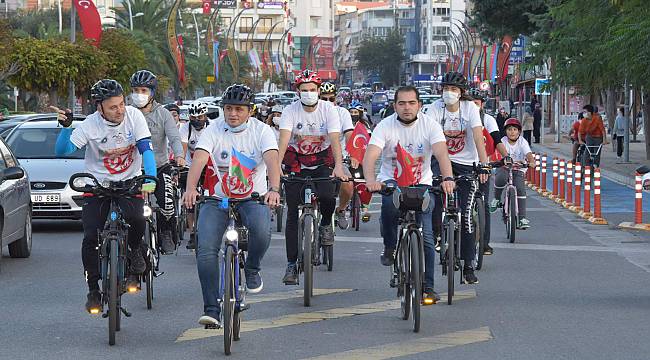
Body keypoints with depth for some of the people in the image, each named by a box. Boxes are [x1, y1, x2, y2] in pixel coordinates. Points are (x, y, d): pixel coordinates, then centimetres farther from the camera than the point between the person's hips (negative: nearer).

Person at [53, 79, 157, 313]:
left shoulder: (133, 116, -10)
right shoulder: (90, 125, -13)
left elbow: (146, 149, -15)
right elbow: (62, 151, -18)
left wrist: (150, 179, -29)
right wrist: (66, 126, -35)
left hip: (129, 182, 0)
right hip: (98, 185, 0)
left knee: (135, 219, -29)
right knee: (91, 237, -11)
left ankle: (136, 250, 5)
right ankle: (93, 290, 6)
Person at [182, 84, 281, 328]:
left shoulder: (261, 130, -6)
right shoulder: (214, 131, -5)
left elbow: (272, 159, -22)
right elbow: (199, 159, -20)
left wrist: (274, 189, -42)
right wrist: (190, 188, -40)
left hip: (253, 197, -1)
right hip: (218, 198, 1)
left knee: (261, 230, -33)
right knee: (205, 249, -17)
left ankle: (252, 269, -1)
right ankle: (211, 308, -9)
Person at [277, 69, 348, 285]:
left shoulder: (329, 110, -12)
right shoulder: (290, 112, -13)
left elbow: (335, 139, -24)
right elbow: (283, 141, -25)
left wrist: (338, 166, -40)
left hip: (322, 163, 0)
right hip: (296, 164, 0)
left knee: (327, 196, -29)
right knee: (293, 214, -5)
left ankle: (325, 224, 6)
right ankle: (292, 264, 1)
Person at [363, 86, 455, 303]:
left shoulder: (429, 125, -10)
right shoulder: (385, 126, -12)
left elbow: (441, 154, -24)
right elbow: (370, 156, -24)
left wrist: (447, 178, -45)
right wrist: (370, 180, -45)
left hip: (421, 183, 1)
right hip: (391, 181, -1)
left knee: (426, 236, -10)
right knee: (390, 204, -36)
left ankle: (427, 287, 1)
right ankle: (389, 247, -10)